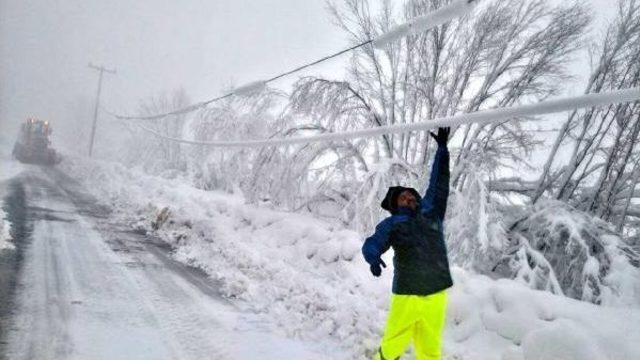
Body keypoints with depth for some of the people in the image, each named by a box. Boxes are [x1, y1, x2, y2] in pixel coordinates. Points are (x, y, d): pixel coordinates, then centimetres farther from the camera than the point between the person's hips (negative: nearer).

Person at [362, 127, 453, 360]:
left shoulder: (431, 212, 14)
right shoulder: (392, 224, 3)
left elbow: (439, 184, 21)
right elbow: (372, 243, -10)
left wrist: (442, 148, 23)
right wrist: (373, 258, -33)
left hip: (436, 293, 3)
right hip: (407, 293, -3)